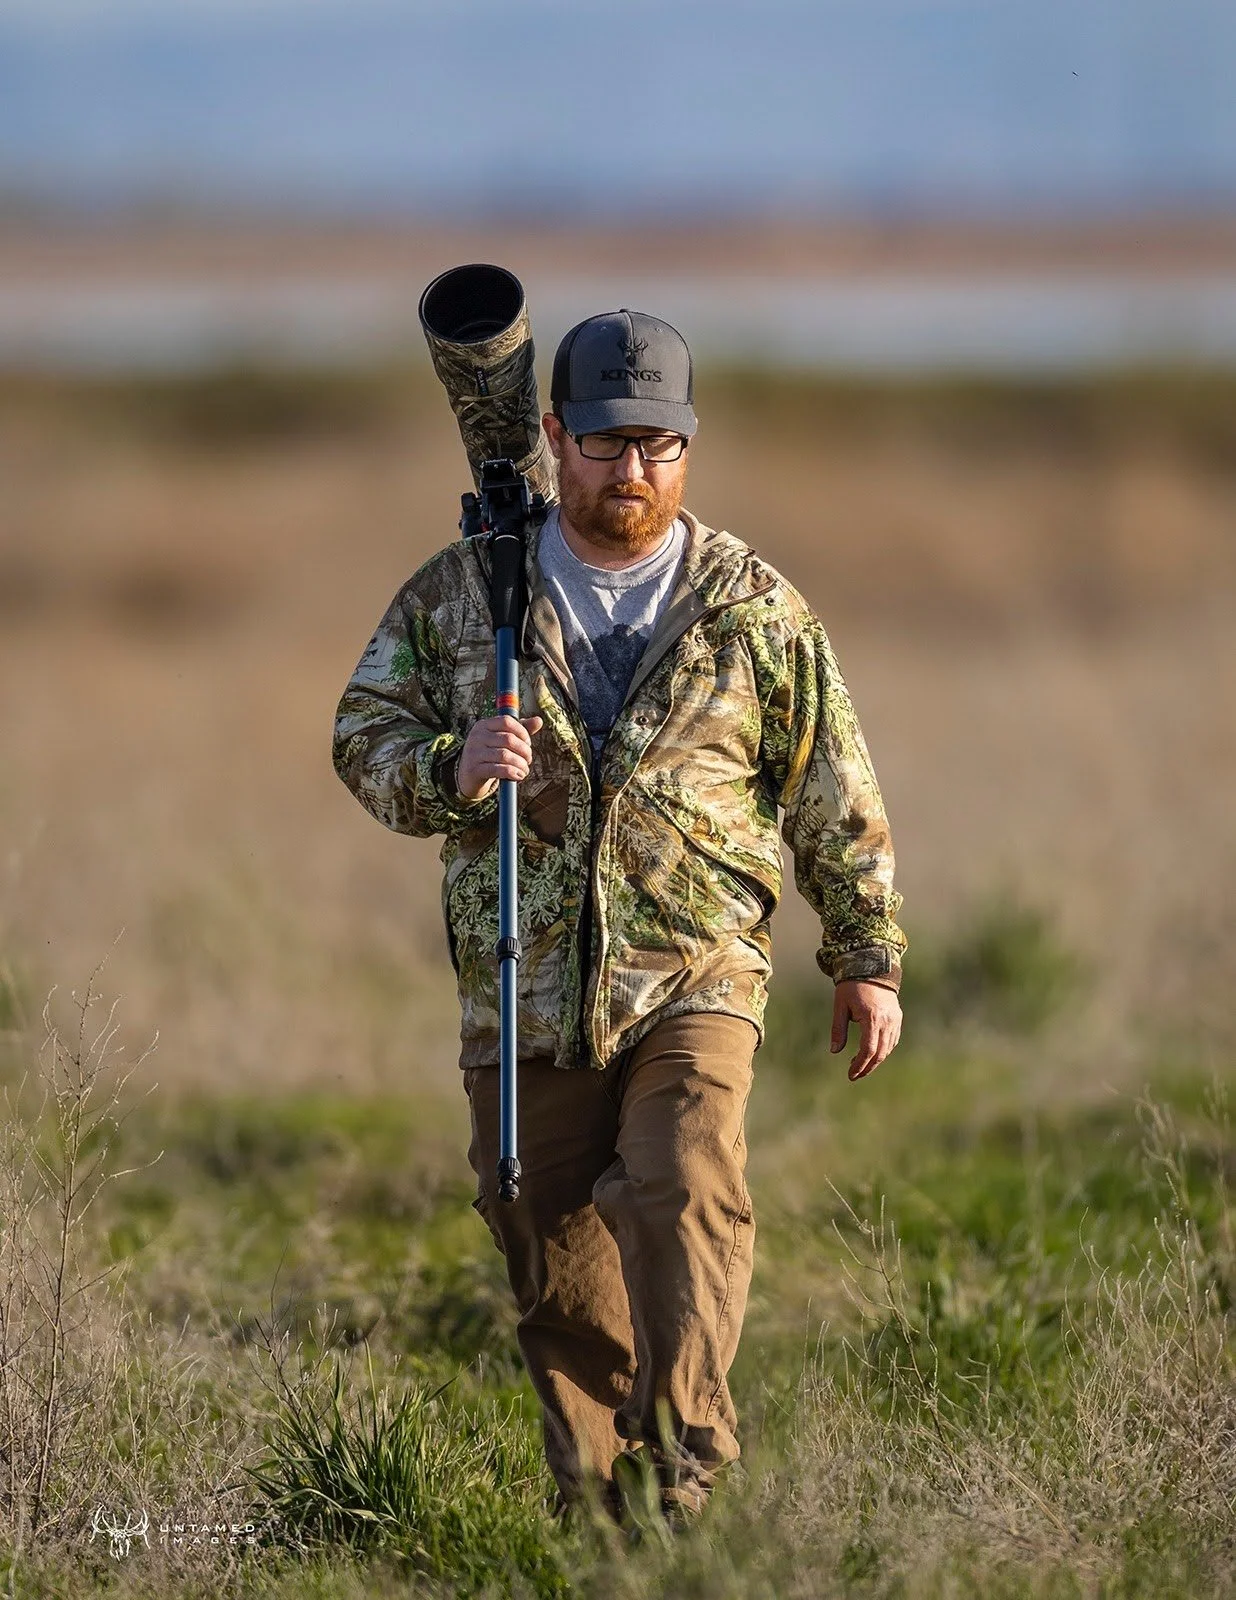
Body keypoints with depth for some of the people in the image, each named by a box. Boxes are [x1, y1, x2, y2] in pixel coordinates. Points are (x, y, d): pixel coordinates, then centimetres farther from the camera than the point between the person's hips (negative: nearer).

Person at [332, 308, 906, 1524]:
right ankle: (595, 1499, 18)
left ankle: (682, 1461, -24)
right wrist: (451, 769, -14)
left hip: (694, 976, -2)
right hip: (525, 992, 2)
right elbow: (364, 735, 8)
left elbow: (834, 793, 9)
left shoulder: (751, 607, 3)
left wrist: (867, 957, 10)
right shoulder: (458, 593, 6)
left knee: (686, 1196, -23)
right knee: (555, 1260, 6)